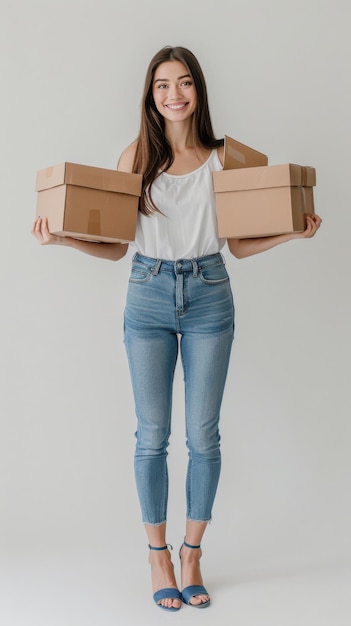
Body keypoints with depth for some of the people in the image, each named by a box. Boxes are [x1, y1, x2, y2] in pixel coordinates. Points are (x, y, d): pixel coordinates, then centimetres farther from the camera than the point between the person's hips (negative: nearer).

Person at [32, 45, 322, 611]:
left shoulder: (221, 158, 5)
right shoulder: (135, 157, 4)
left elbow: (238, 244, 6)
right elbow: (116, 246, 4)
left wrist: (291, 233, -7)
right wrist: (64, 238, -11)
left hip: (209, 298, 0)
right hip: (148, 297, 0)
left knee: (203, 435, 4)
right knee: (152, 435, 4)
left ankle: (192, 554, 22)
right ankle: (158, 555, 21)